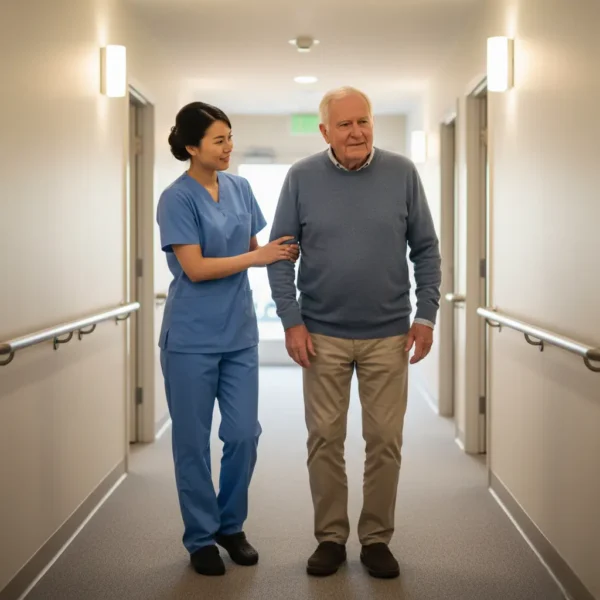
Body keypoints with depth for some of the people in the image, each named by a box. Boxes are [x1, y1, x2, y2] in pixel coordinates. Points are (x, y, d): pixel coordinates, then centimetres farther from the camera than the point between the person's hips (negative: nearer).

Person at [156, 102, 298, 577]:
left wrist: (281, 252, -6)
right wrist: (258, 257, -18)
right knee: (194, 441, 5)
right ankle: (201, 536, 21)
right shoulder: (177, 199, -11)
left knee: (244, 434, 6)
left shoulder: (241, 188, 6)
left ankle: (231, 525, 26)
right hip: (192, 339, -5)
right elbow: (195, 268, -17)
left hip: (239, 333, 5)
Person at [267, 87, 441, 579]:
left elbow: (426, 249, 3)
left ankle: (377, 538, 20)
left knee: (385, 439, 5)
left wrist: (426, 315, -4)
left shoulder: (402, 173, -2)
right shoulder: (302, 178, -3)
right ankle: (330, 537, 20)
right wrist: (291, 321, -6)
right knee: (325, 438, 6)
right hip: (323, 335, 0)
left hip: (389, 335, 0)